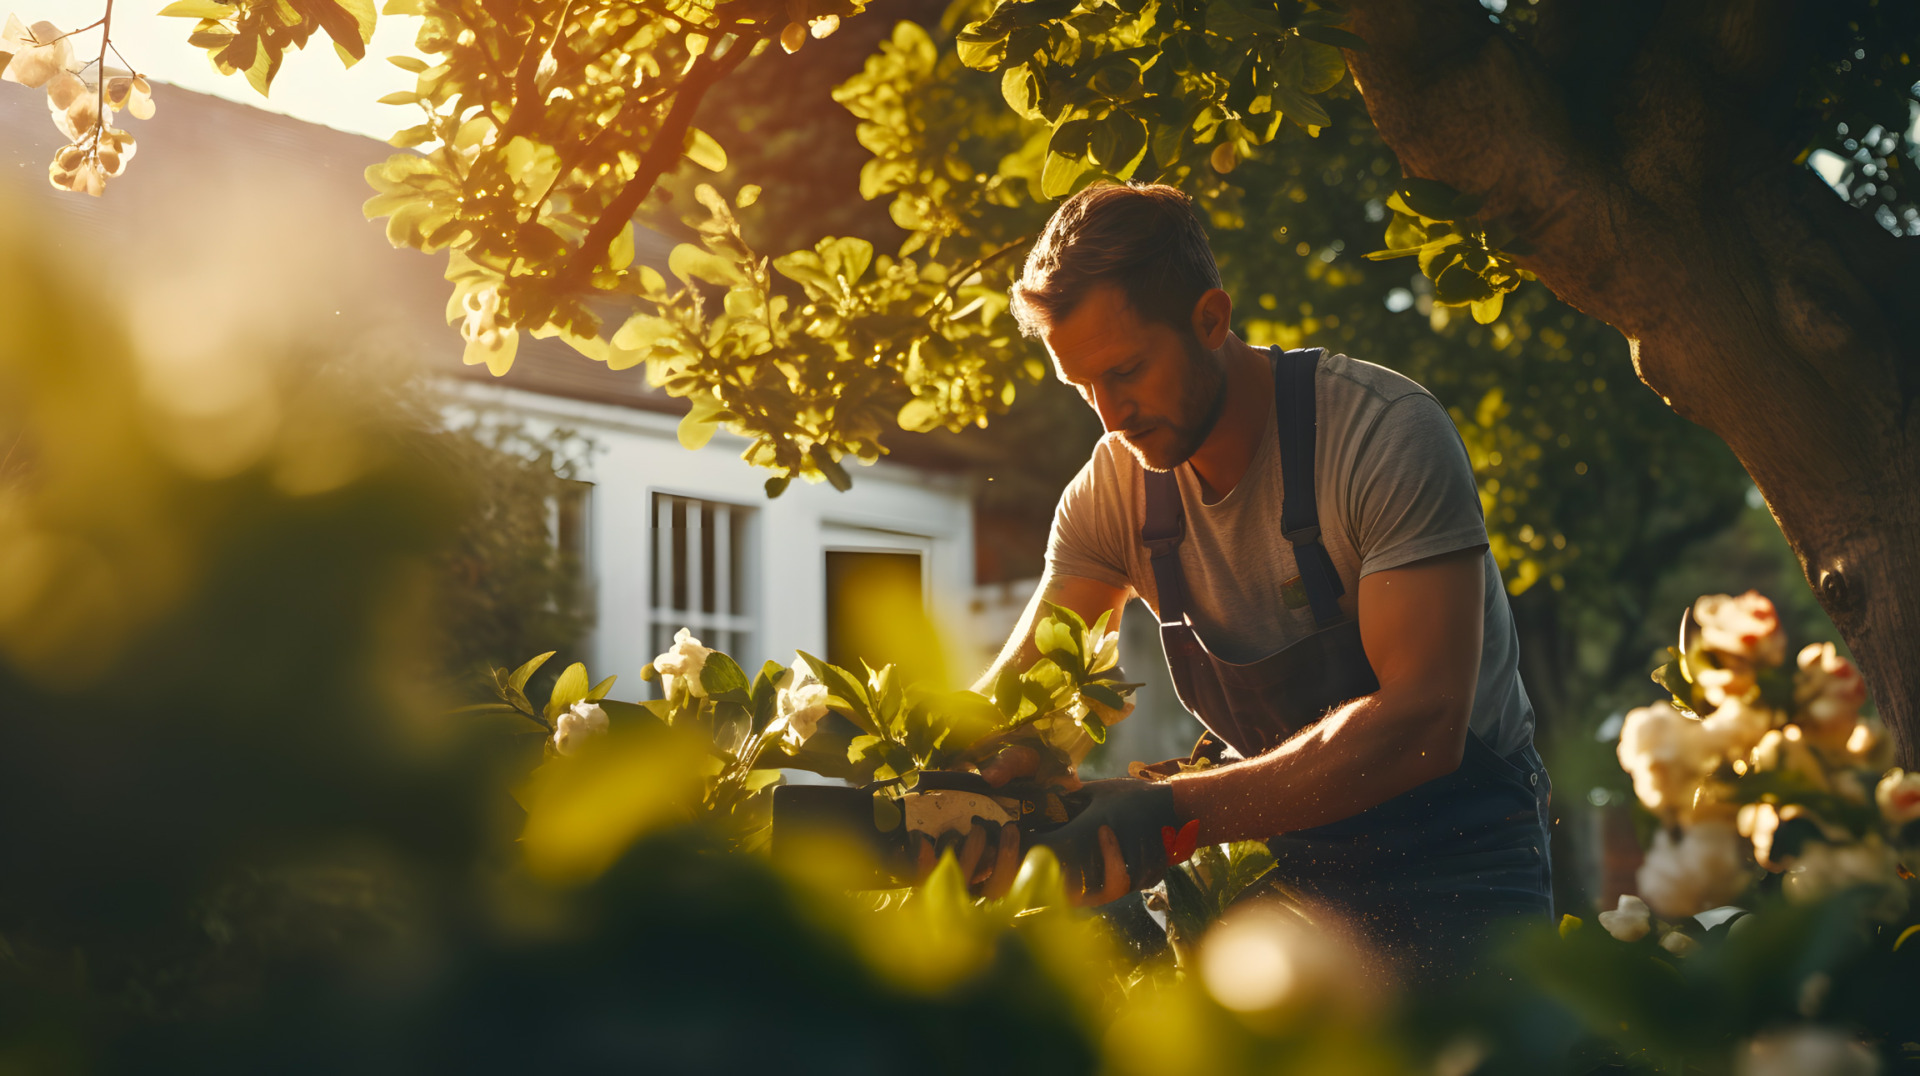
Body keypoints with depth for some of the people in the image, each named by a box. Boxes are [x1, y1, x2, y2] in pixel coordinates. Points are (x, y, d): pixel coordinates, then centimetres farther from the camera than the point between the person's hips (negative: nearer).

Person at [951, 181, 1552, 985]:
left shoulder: (1387, 433, -21)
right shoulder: (1114, 489, -4)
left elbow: (1422, 721, -30)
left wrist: (1177, 811, -40)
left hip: (1455, 863, -4)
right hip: (1280, 845, 4)